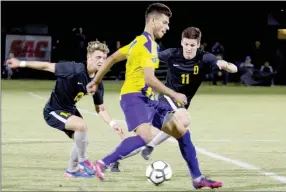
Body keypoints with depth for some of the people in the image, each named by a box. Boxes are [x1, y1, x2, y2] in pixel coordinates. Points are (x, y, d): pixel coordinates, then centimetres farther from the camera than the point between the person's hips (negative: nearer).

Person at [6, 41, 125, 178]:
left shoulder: (98, 84, -8)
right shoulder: (74, 69, -29)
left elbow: (100, 109, 2)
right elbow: (48, 66, -20)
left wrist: (112, 124, -12)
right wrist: (21, 64, -17)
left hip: (70, 110, 8)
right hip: (53, 111, -8)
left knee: (81, 140, 13)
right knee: (82, 125, -27)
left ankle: (72, 170, 35)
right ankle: (82, 161, -9)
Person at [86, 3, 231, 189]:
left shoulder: (141, 42, 17)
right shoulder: (146, 44, -14)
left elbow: (112, 58, 22)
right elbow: (150, 80, -22)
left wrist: (96, 81, 29)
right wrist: (174, 95, -17)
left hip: (147, 98, 10)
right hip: (134, 97, -10)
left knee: (181, 131, 7)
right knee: (145, 136, -34)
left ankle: (198, 178, 11)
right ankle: (103, 163, -24)